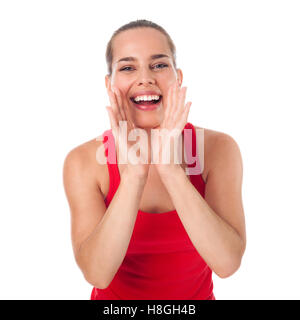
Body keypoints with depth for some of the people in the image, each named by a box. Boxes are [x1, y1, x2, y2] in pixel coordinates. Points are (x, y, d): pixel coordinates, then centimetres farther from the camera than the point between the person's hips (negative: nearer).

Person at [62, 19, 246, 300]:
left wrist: (171, 170, -34)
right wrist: (133, 175, -35)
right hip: (116, 298, 0)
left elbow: (227, 263, -26)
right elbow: (97, 273, -25)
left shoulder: (218, 148, -16)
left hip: (196, 297, 1)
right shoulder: (83, 162, -17)